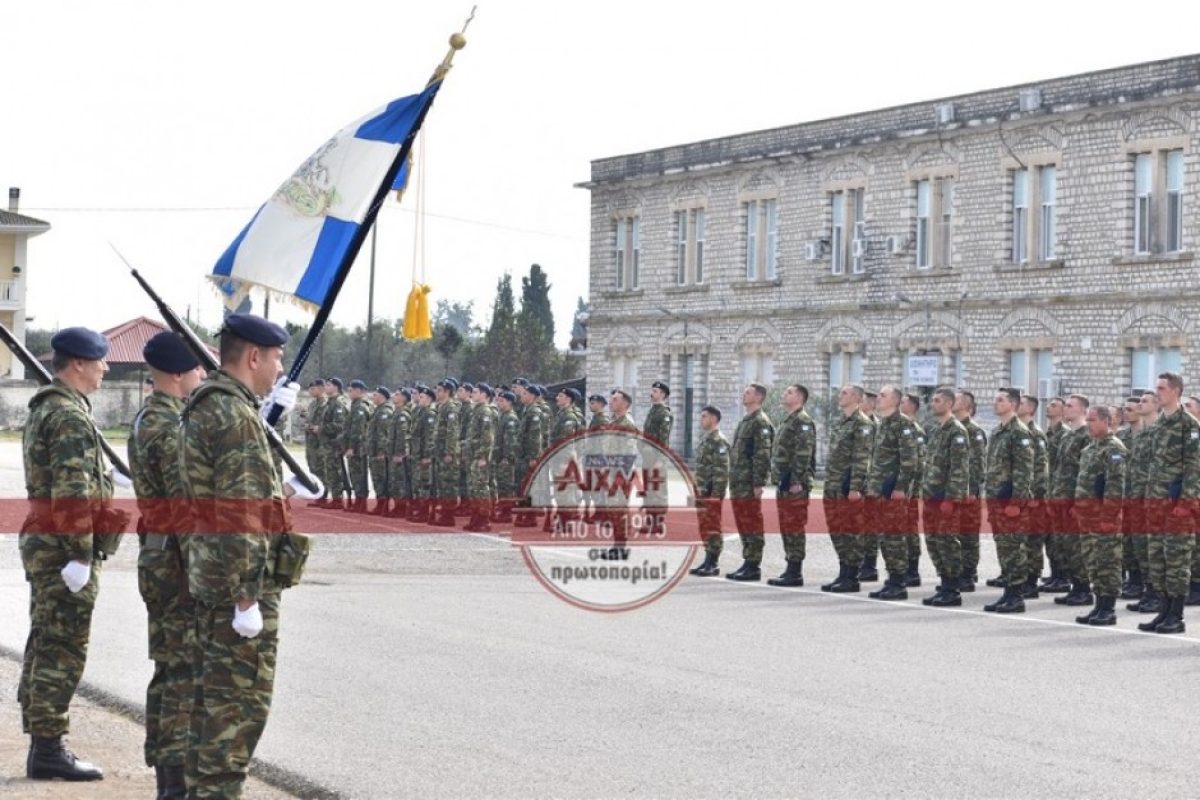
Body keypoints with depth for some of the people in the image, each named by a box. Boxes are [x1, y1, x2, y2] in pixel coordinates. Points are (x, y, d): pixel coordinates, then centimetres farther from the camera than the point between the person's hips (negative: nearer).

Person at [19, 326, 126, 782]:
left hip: (41, 541, 11)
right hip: (63, 545, -11)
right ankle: (49, 749, -6)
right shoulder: (70, 415, -15)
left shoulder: (44, 410, 18)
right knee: (62, 649, -8)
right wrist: (80, 553, -22)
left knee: (45, 645, 13)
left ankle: (42, 745, 18)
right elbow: (72, 493, -22)